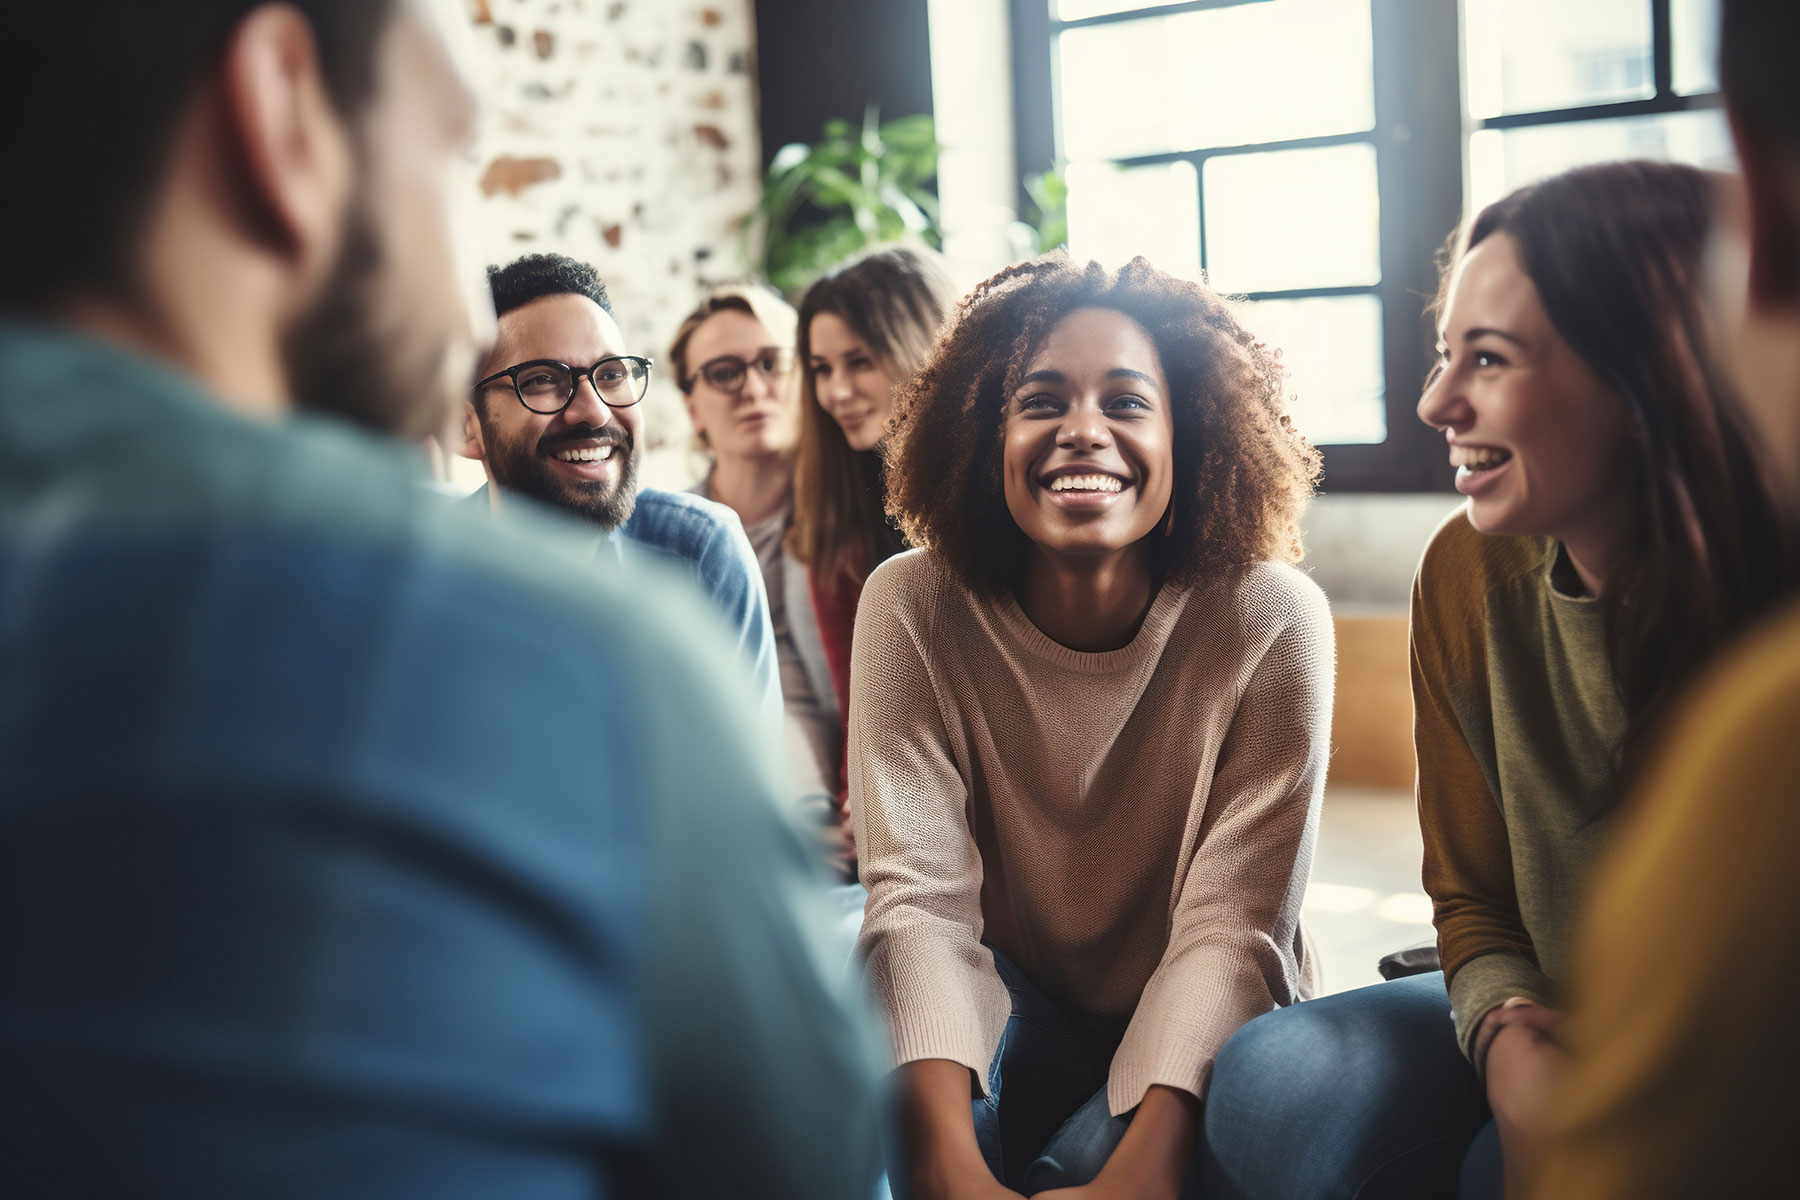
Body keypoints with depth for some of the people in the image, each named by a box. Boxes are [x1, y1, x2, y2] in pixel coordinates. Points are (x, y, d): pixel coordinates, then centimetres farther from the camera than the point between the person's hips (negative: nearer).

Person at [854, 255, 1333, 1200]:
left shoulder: (1271, 619, -16)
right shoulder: (913, 609, -13)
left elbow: (1230, 927, -19)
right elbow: (919, 893, -20)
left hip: (1191, 1026, -1)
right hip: (1008, 1007, 1)